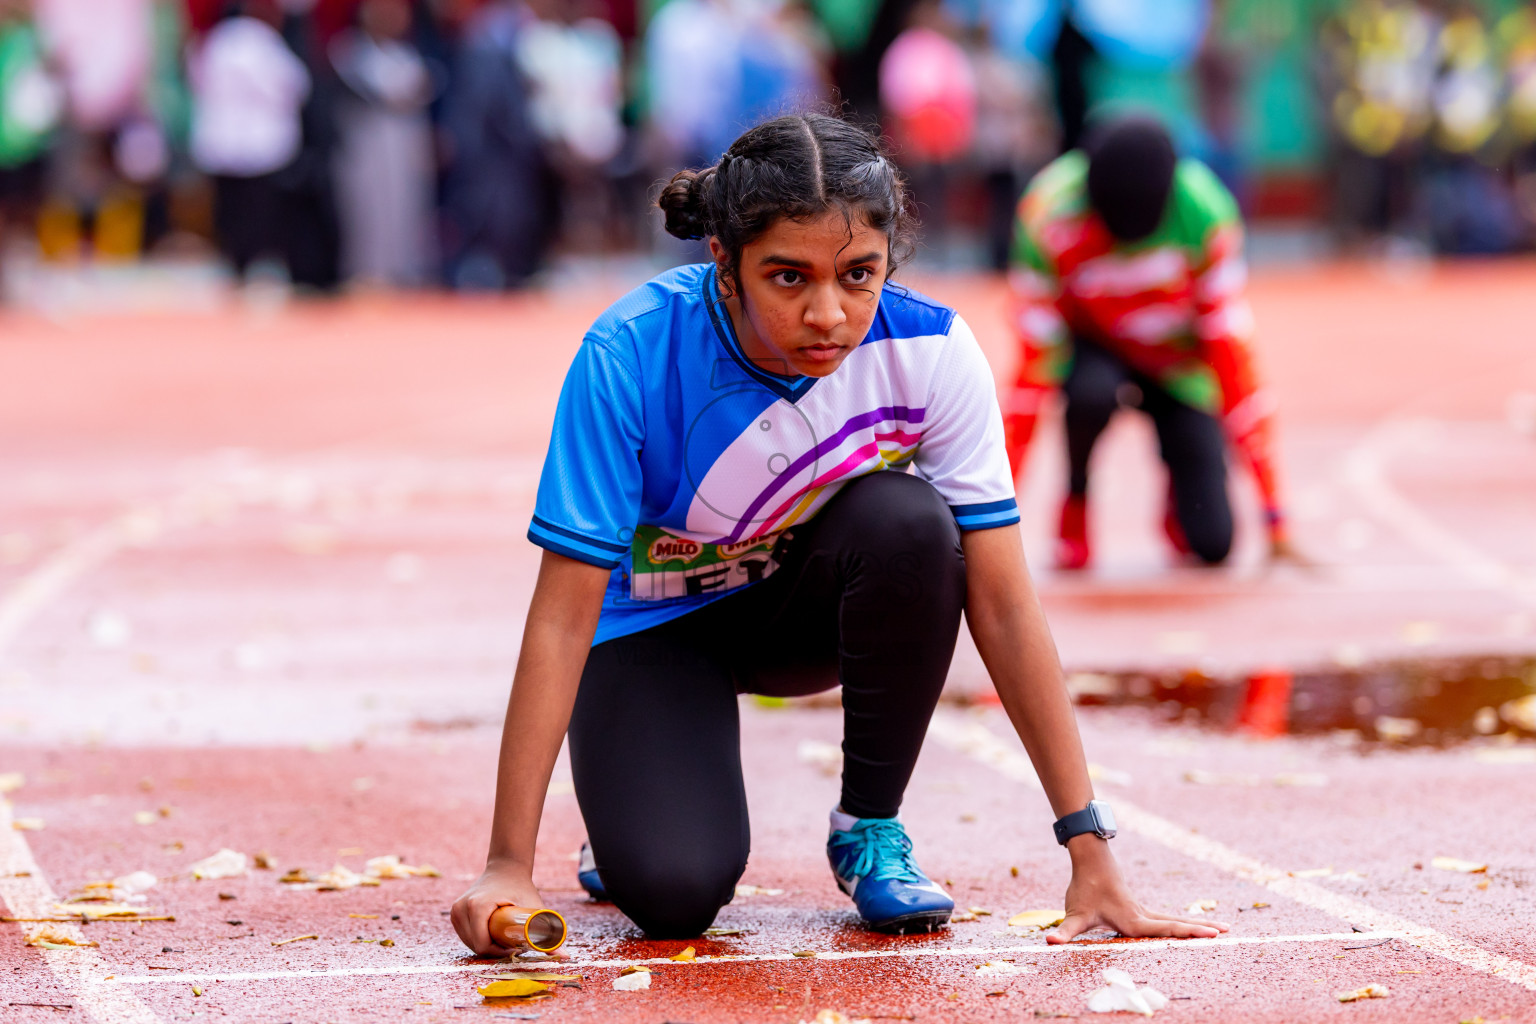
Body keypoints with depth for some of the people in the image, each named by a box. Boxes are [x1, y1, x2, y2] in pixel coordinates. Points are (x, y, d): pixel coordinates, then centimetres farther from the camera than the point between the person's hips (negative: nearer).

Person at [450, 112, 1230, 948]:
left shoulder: (930, 352, -25)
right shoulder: (631, 357, -30)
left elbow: (1002, 605, -22)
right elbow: (564, 615, -27)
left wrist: (1089, 852, -23)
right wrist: (508, 864, -31)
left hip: (807, 601, 2)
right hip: (654, 624, -2)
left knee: (910, 520, -32)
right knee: (674, 893, -27)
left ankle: (870, 825, -10)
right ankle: (639, 820, 13)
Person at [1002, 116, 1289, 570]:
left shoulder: (1204, 213, -27)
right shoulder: (1048, 213, -28)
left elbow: (1230, 348, -24)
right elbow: (1035, 358, -24)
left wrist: (1274, 517, -25)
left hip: (1178, 362, 0)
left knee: (1212, 544, -14)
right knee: (1093, 388, -38)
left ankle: (1178, 498, 22)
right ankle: (1075, 503, -7)